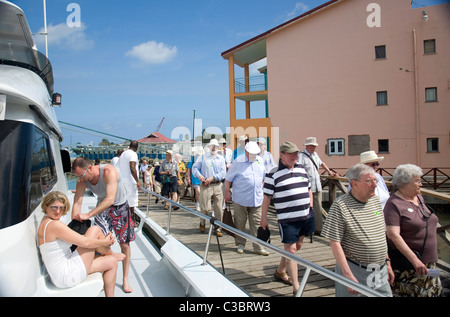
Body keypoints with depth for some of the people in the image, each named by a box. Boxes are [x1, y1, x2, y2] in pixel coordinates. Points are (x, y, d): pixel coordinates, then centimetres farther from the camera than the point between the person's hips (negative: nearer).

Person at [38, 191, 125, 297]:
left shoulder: (45, 222, 12)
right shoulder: (54, 225, -21)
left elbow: (77, 238, 12)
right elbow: (85, 242, -21)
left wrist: (103, 239, 3)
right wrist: (105, 242, -2)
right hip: (67, 277, -10)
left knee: (112, 262, 16)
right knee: (95, 230, -7)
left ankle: (110, 295, 24)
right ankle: (111, 254, 17)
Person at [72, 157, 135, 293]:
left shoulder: (109, 171, -34)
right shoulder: (82, 181, -17)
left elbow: (110, 199, -41)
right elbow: (77, 203, -14)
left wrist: (88, 215, -45)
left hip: (120, 207, -4)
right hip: (102, 207, 4)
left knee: (124, 244, 1)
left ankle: (125, 280, 14)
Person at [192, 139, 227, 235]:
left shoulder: (221, 158, 13)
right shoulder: (203, 157, 11)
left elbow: (223, 172, 3)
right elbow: (195, 167, 8)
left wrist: (212, 178, -10)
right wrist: (199, 175, -11)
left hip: (218, 185, 2)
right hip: (205, 185, -2)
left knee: (218, 208, 0)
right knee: (205, 208, -3)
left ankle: (217, 228, 12)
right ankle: (202, 224, 26)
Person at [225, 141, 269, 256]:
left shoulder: (260, 161, 8)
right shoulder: (238, 162, -6)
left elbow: (263, 177, 21)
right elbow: (228, 179, -1)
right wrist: (227, 192, -3)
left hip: (257, 199, 4)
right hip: (240, 199, -3)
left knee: (257, 224, 4)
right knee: (240, 223, 7)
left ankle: (258, 247, 11)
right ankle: (240, 244, 23)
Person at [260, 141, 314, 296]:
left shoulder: (301, 169, 10)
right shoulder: (274, 174, -9)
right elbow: (267, 197, -7)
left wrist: (311, 207, 14)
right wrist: (263, 217, -5)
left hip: (305, 216, 7)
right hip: (287, 219, -7)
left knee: (298, 246, 19)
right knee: (291, 250, -1)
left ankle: (280, 272, 40)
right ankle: (297, 288, 8)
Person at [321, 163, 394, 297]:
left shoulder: (375, 200, 5)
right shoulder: (340, 206, -17)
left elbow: (382, 235, 16)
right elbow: (334, 243, -17)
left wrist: (387, 263, 17)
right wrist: (349, 276, -19)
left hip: (381, 272, 6)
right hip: (355, 271, -6)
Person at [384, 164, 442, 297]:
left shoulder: (419, 197, 8)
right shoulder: (394, 204, -19)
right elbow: (393, 235, -26)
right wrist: (414, 260, -30)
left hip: (428, 261, 8)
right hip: (406, 264, -8)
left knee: (434, 291, 14)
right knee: (408, 293, 3)